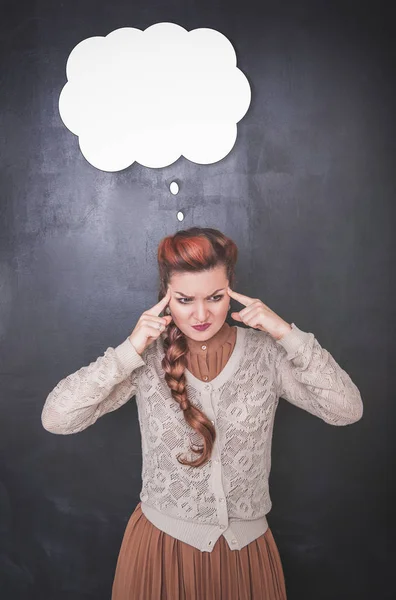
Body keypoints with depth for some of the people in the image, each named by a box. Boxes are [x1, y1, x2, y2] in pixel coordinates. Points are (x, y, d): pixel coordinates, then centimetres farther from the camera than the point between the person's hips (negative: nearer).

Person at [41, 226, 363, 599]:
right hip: (162, 542, -1)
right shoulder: (148, 358, -11)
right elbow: (55, 419, -17)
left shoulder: (266, 353, -9)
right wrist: (130, 351, -25)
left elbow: (347, 411, -14)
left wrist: (287, 335, -21)